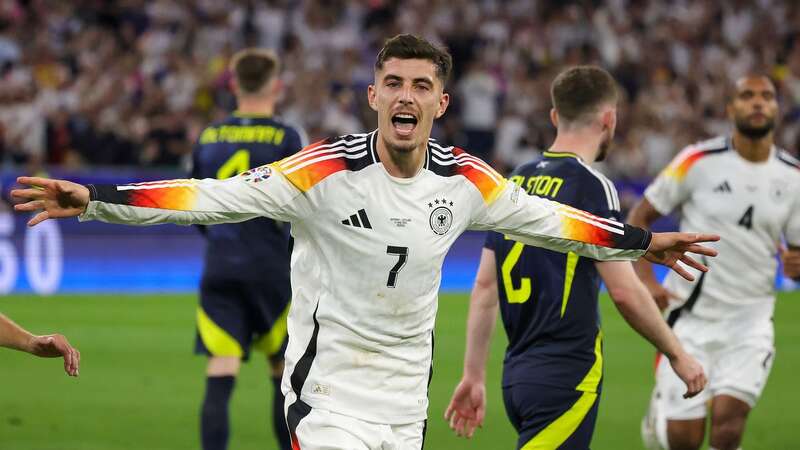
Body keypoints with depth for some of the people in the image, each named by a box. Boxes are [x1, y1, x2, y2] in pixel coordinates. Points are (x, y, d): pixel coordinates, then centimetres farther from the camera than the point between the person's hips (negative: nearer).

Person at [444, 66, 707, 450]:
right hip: (566, 378, -8)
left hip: (517, 375, 8)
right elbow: (625, 292, -13)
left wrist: (474, 374, 16)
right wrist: (678, 356, 0)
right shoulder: (591, 187, -11)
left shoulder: (516, 182, 11)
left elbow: (484, 286, 12)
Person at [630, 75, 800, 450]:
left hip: (749, 320, 2)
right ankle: (660, 411, 36)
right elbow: (639, 218, 0)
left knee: (728, 419, -19)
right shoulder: (699, 161, -7)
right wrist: (645, 280, -14)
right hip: (691, 316, -2)